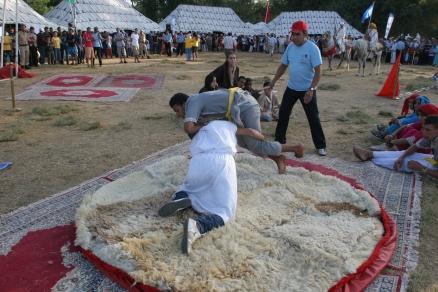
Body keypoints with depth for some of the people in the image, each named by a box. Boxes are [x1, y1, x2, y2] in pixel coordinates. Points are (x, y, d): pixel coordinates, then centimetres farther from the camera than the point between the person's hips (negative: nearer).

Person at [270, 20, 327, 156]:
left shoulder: (312, 48, -16)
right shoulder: (290, 46, 1)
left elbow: (318, 72, -19)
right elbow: (283, 65, 12)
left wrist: (311, 90, -28)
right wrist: (273, 81, 8)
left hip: (307, 90, -6)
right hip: (291, 88, 6)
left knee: (313, 118, 1)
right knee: (283, 114, 11)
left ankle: (320, 146, 14)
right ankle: (279, 140, 28)